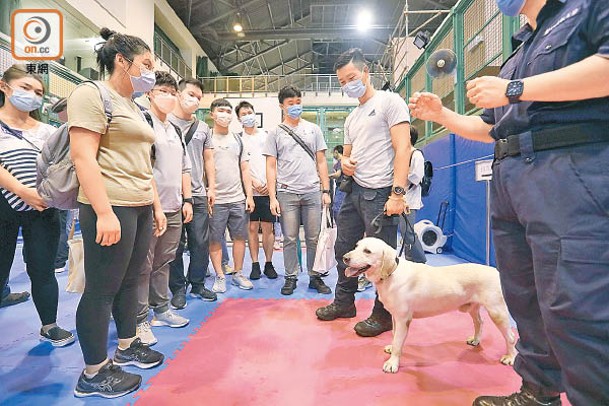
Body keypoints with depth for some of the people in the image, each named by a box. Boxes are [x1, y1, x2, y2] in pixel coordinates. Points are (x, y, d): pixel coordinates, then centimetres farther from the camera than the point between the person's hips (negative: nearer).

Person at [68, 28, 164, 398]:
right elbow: (83, 157, -16)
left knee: (130, 281, 16)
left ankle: (127, 347, 31)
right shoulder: (91, 94, -6)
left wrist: (157, 206, 17)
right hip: (111, 208, -9)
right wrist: (105, 213, -22)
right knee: (102, 289, 0)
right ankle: (94, 373, 14)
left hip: (141, 208, 9)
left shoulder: (134, 108, 19)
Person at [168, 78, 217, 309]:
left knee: (201, 242, 7)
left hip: (198, 195, 4)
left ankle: (197, 284, 23)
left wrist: (211, 187, 10)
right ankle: (178, 288, 18)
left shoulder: (203, 128, 14)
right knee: (175, 244, 4)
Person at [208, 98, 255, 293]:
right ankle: (220, 277, 15)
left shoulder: (238, 140, 14)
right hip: (215, 200, -3)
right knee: (215, 240, 3)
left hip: (238, 198, 4)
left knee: (240, 237, 7)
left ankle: (238, 274, 21)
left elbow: (245, 169, 13)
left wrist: (249, 195, 6)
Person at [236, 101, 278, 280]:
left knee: (268, 228, 3)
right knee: (252, 228, 2)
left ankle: (269, 264, 13)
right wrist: (253, 181, -10)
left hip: (268, 189, 1)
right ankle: (255, 265, 12)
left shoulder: (266, 136, 11)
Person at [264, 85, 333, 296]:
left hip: (313, 192, 1)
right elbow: (271, 167, 4)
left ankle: (315, 277, 16)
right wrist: (272, 197, -4)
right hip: (286, 193, -1)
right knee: (290, 239, 4)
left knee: (314, 238, 4)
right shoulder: (275, 133, 8)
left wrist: (326, 190, 4)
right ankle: (291, 277, 16)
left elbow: (321, 162, 12)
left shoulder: (313, 129, 13)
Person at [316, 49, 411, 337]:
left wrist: (398, 193, -21)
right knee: (343, 248, 14)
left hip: (379, 193, -8)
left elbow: (402, 148, -12)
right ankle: (344, 302, 31)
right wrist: (345, 163, 2)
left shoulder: (389, 101, -3)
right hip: (354, 190, 9)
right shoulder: (352, 118, 21)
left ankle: (384, 314, 17)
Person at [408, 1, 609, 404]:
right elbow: (488, 128, 28)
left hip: (571, 172, -8)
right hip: (509, 182, 8)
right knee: (525, 300, 11)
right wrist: (440, 114, 18)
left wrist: (514, 90, -13)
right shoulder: (517, 55, 28)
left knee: (574, 308, -11)